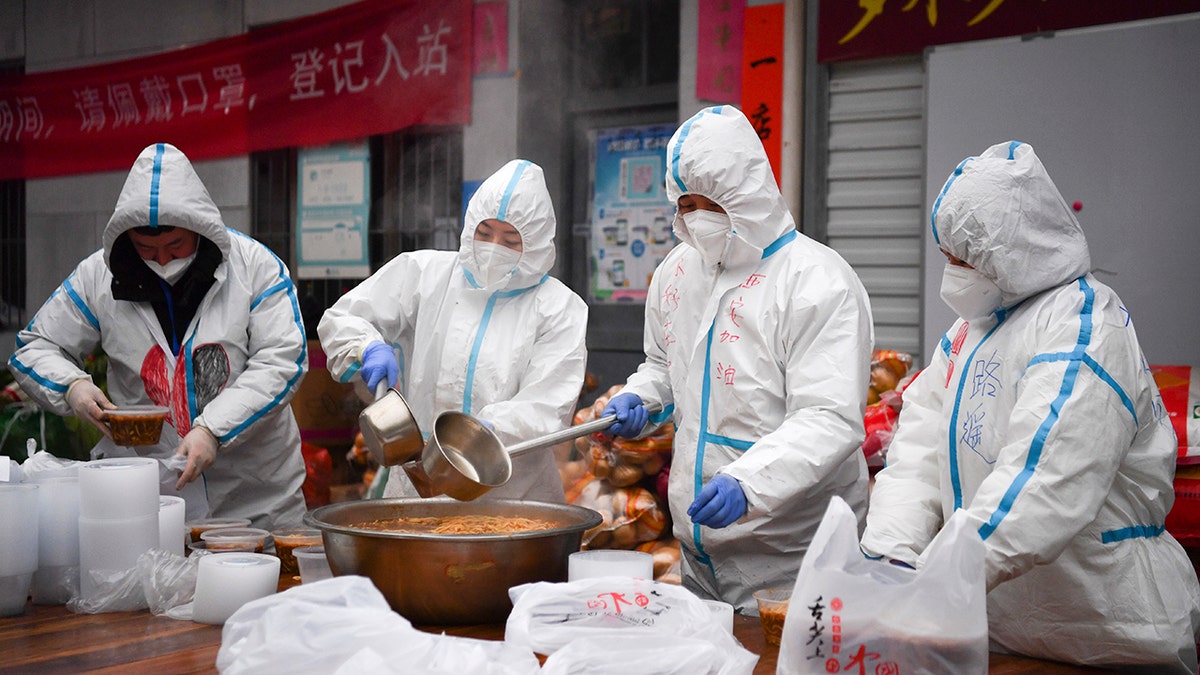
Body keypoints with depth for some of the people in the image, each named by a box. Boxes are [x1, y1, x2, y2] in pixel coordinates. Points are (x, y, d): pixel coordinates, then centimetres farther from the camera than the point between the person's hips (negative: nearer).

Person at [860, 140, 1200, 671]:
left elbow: (1041, 494, -29)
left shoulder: (1086, 327, -18)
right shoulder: (969, 332, 10)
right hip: (996, 624, 7)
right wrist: (890, 558, -16)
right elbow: (918, 453, 0)